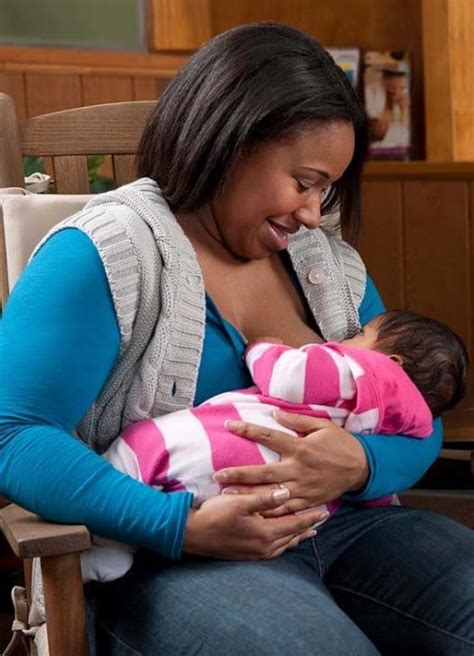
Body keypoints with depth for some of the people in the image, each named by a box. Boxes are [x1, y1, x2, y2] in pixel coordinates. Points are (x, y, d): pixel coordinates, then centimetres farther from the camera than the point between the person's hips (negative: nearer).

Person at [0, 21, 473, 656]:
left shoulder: (329, 261, 15)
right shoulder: (100, 257, -6)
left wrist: (358, 466, -12)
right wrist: (185, 526, -25)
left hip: (338, 530, 7)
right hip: (168, 557, -6)